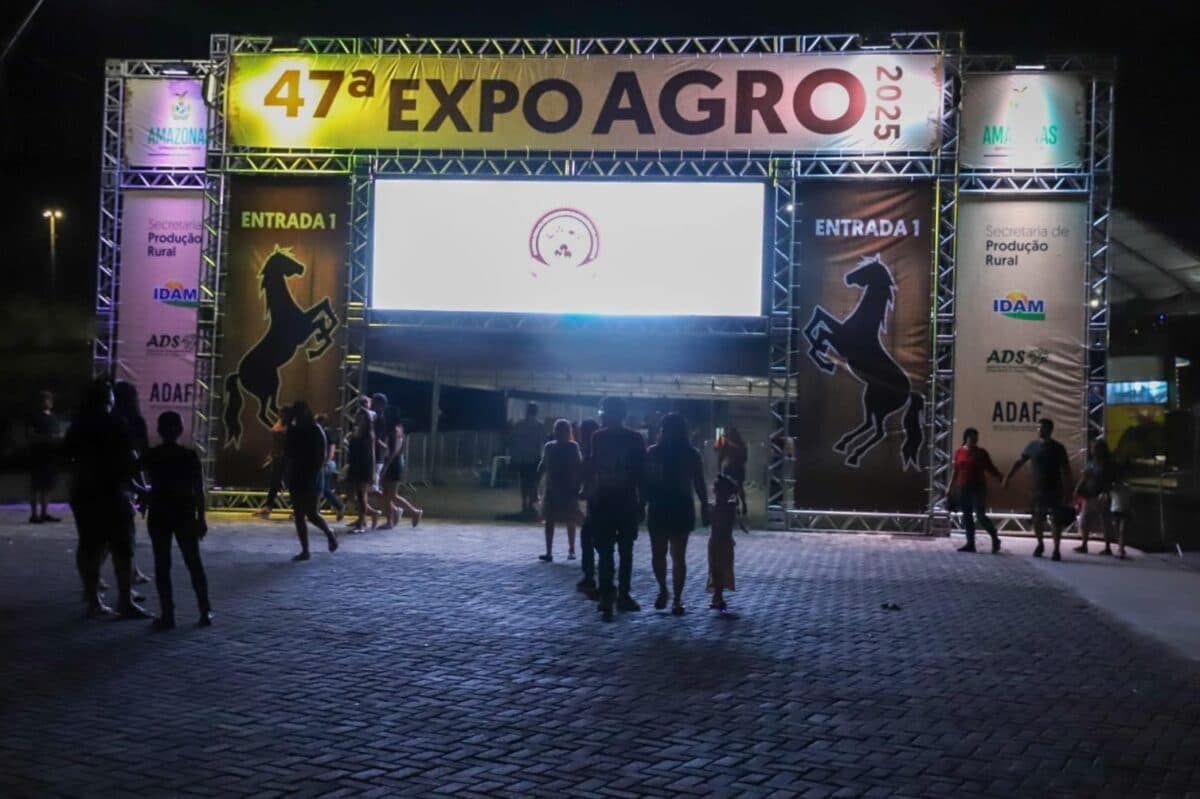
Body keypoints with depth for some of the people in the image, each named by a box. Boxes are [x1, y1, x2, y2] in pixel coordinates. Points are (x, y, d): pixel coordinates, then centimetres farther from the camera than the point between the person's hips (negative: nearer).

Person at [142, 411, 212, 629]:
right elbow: (198, 491, -4)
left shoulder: (150, 456, -3)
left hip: (158, 515, -1)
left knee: (162, 566, 3)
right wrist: (201, 518, 1)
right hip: (185, 514, 1)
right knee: (194, 563, 9)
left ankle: (167, 615, -1)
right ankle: (205, 611, 8)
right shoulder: (190, 456, -4)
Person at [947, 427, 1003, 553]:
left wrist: (1002, 478, -14)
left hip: (978, 488, -4)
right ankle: (970, 543, 11)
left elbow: (990, 469, 0)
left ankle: (995, 539, 8)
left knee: (981, 516, -10)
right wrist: (950, 487, 12)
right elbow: (955, 471, 11)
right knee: (966, 516, 5)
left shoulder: (981, 452, -2)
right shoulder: (959, 452, 5)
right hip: (963, 488, 4)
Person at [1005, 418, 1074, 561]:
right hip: (1037, 489, 2)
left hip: (1054, 490, -2)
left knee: (1056, 520, -5)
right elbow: (1019, 462, 9)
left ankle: (1056, 550, 0)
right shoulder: (1032, 446, 3)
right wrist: (1008, 477, 4)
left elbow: (1066, 470, 0)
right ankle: (1040, 544, 28)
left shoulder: (1058, 448, -1)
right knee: (1037, 519, 6)